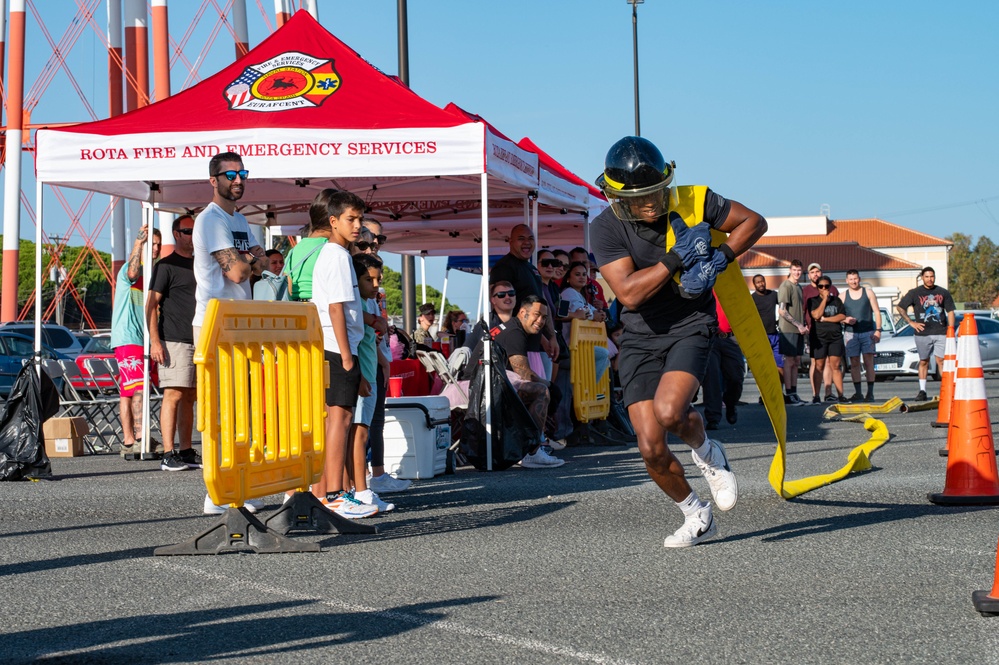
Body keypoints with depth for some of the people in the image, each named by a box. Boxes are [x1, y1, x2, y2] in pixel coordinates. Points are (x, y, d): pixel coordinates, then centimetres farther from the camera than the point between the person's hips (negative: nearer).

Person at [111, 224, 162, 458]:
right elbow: (132, 273, -31)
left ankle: (129, 442, 5)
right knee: (137, 387, -18)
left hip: (145, 340, 8)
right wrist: (138, 243, -37)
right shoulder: (130, 268, -5)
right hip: (126, 339, -8)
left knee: (128, 391, 7)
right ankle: (139, 437, -25)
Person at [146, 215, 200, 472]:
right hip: (174, 342, -7)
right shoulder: (166, 266, -2)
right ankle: (168, 455, -10)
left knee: (189, 397, 8)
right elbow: (152, 304, -7)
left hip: (199, 342, 7)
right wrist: (154, 341, -16)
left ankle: (186, 452, 12)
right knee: (174, 395, -10)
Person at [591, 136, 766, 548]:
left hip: (691, 327, -1)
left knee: (669, 411, -28)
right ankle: (697, 517, 21)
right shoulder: (606, 229, -12)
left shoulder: (693, 202, -9)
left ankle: (707, 454, 8)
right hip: (640, 339, 2)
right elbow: (629, 293, -21)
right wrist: (678, 258, -25)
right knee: (651, 449, -5)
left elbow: (753, 222, 3)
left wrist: (718, 260, -11)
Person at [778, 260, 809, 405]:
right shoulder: (786, 286, -9)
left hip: (798, 330, 8)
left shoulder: (799, 287, 18)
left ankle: (794, 392, 12)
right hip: (788, 329, -8)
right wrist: (798, 325, -15)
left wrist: (804, 325, 9)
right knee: (789, 361, -6)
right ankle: (788, 394, -4)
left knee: (796, 361, 8)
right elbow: (782, 311, -16)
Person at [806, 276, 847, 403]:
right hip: (819, 337, -2)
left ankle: (840, 395, 0)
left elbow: (842, 317, 0)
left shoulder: (837, 301, 12)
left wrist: (825, 319, -8)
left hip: (836, 336, 2)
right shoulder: (813, 301, 4)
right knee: (819, 366, -3)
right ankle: (816, 396, -1)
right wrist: (825, 298, -8)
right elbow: (816, 315, -13)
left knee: (836, 366, 0)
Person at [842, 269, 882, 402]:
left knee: (869, 362, -5)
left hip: (868, 332, -1)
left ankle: (870, 393, -5)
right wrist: (845, 320, -12)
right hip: (851, 333, 1)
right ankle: (858, 393, 3)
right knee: (854, 363, -1)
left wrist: (878, 330, -4)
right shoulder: (843, 296, 9)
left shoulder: (868, 293, 8)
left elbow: (877, 312, 6)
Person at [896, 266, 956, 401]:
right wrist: (911, 322, 1)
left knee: (941, 360, -8)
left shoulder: (943, 293, 9)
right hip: (923, 333, 0)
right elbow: (900, 307, 9)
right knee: (923, 361, 6)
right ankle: (922, 391, 11)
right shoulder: (915, 293, 6)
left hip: (940, 333, 0)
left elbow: (950, 312, 12)